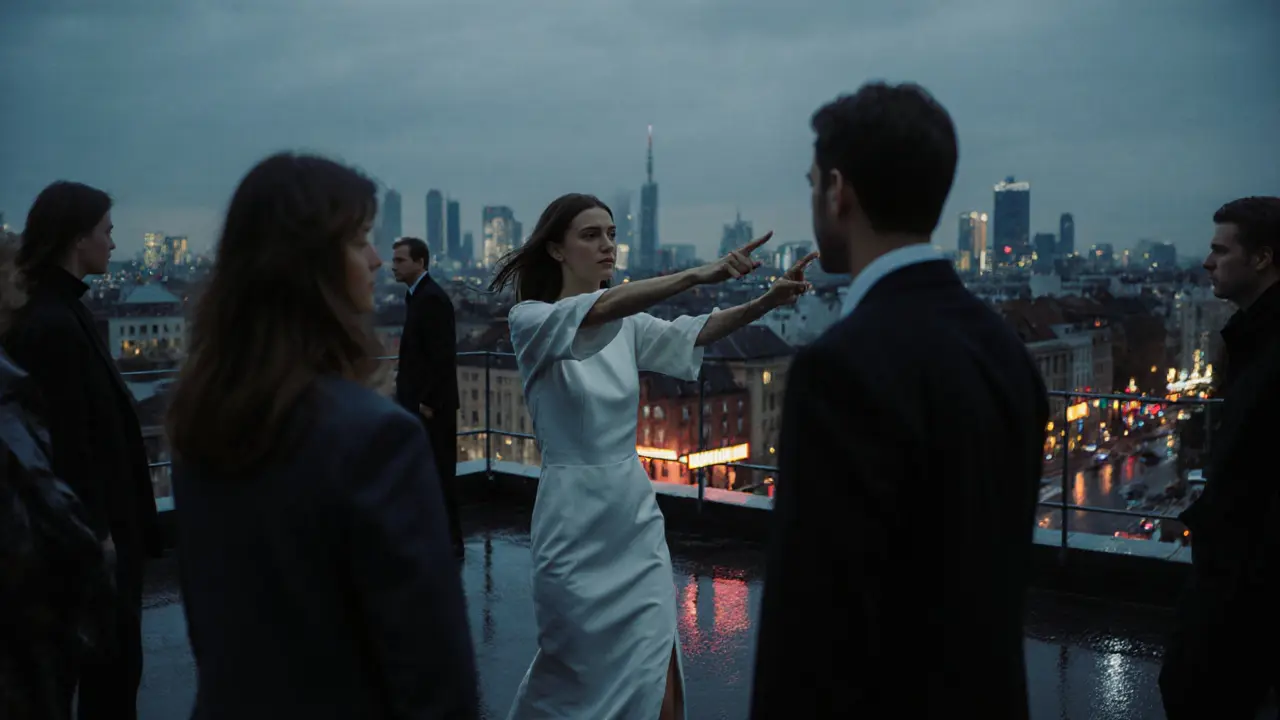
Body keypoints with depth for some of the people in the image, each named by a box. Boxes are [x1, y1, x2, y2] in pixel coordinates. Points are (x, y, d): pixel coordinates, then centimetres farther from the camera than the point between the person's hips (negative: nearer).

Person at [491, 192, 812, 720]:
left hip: (636, 514, 5)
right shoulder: (530, 320, -8)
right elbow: (598, 310, -27)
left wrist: (766, 301, -24)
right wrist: (697, 275, -39)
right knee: (576, 671, 8)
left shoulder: (629, 325, 9)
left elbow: (692, 334, -7)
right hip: (576, 521, -4)